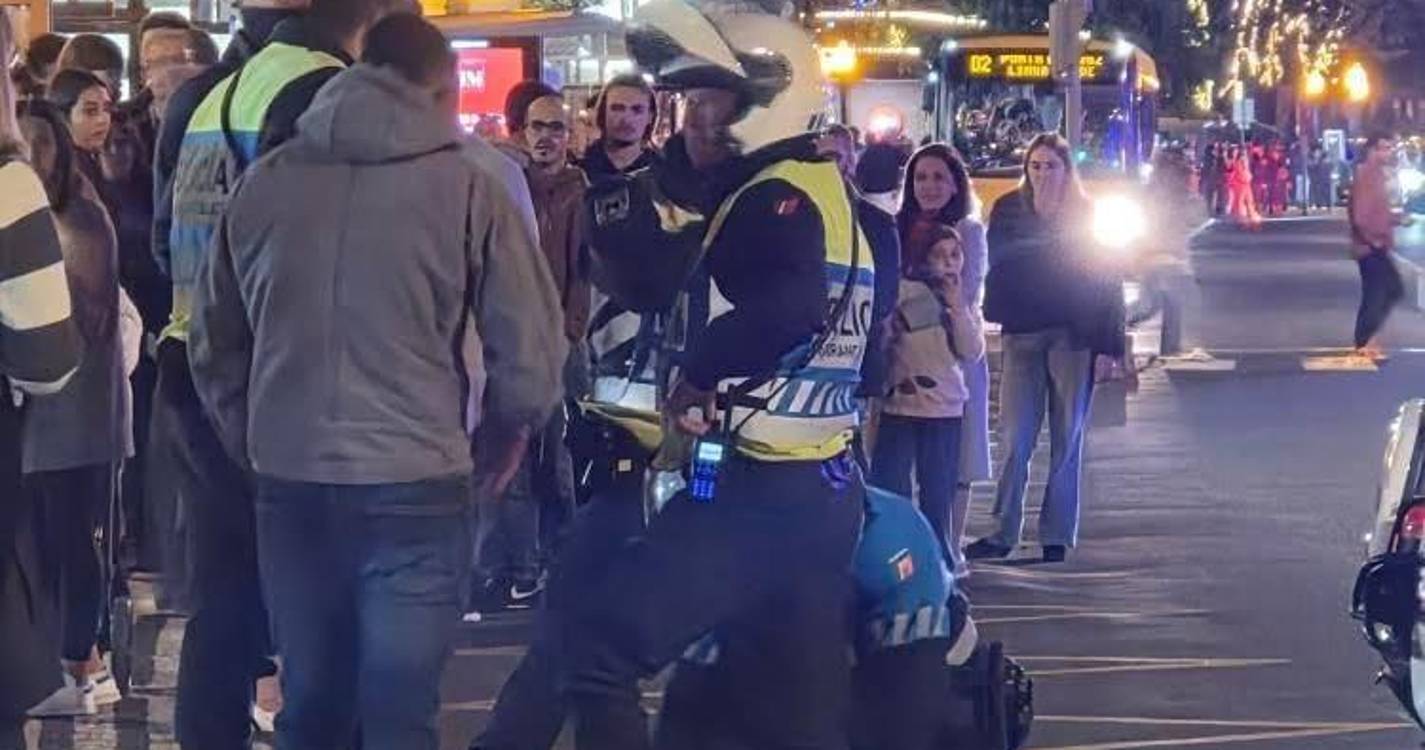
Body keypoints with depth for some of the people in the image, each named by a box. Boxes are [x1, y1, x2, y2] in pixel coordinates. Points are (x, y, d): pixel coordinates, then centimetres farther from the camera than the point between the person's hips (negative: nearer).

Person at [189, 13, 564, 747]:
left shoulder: (264, 183, 7)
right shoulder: (465, 189, -4)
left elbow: (215, 341, 13)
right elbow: (530, 349, -5)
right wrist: (500, 441, 12)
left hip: (288, 484, 4)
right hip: (413, 486, -4)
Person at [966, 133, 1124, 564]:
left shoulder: (1086, 217, 1)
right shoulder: (1009, 212, 5)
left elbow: (1106, 281, -1)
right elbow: (995, 270, 6)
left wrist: (1110, 343, -6)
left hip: (1072, 338, -1)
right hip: (1021, 335, 1)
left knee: (1066, 440, 4)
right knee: (1014, 439, -3)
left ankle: (1056, 536, 9)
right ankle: (1004, 533, 2)